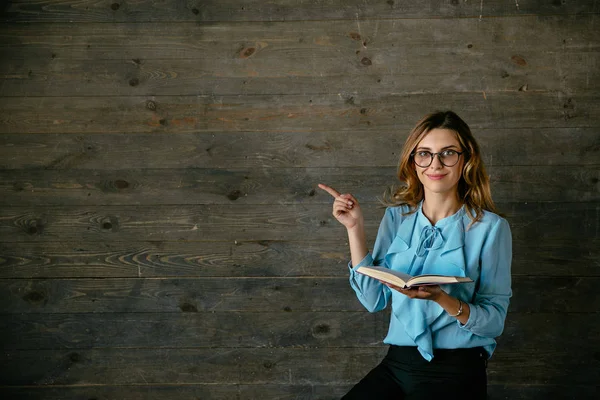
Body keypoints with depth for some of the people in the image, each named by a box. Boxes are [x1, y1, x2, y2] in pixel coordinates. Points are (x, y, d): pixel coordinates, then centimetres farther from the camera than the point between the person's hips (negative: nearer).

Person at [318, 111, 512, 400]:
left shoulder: (490, 227, -6)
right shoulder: (397, 217, 6)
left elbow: (495, 322, -7)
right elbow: (374, 299, 1)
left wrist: (441, 298, -24)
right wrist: (355, 229, -3)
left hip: (457, 370, -3)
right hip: (397, 363, 4)